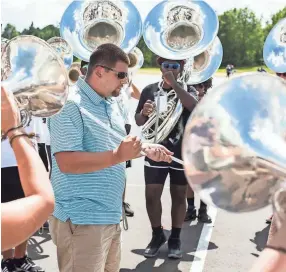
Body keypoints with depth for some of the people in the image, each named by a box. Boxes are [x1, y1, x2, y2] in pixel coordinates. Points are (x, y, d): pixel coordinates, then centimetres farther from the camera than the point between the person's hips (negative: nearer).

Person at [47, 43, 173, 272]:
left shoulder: (111, 104, 13)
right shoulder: (69, 106, -17)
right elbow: (66, 163, -25)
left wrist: (146, 149, 6)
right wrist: (118, 156, -27)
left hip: (111, 216, 9)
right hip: (82, 220, -9)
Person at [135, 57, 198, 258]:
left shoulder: (187, 90, 0)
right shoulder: (150, 90, 3)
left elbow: (194, 106, -23)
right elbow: (139, 121, 4)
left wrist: (174, 84, -24)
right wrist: (144, 112, -18)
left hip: (182, 152, -1)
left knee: (179, 196, 7)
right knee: (151, 195, 1)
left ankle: (175, 238, 20)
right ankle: (157, 234, 21)